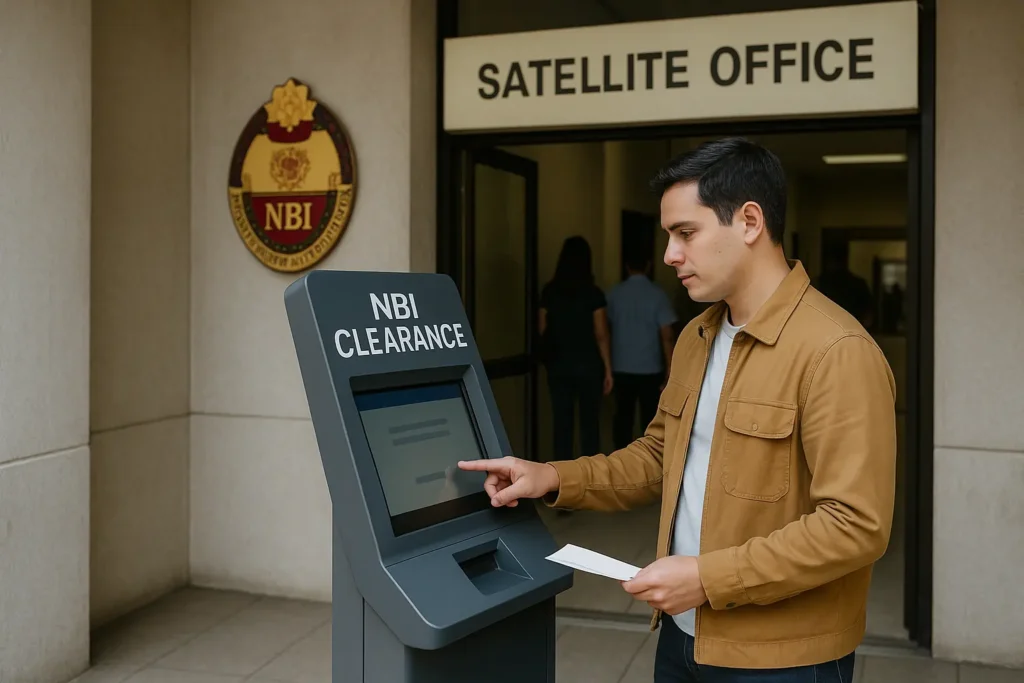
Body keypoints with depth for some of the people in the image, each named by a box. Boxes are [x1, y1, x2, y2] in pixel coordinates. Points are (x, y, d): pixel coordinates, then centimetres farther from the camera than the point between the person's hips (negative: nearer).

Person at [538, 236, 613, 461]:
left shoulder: (549, 291, -1)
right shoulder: (593, 293, -9)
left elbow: (542, 329, 5)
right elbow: (601, 335, -9)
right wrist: (608, 369, -2)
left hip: (558, 364, 2)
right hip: (587, 364, -2)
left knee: (562, 423, 6)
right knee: (589, 423, 6)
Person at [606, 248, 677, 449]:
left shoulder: (615, 293, 0)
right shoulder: (657, 294, -6)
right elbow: (666, 336, -9)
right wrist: (669, 371, -4)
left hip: (621, 368, 2)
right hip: (650, 369, -2)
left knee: (623, 416, 9)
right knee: (650, 418, 5)